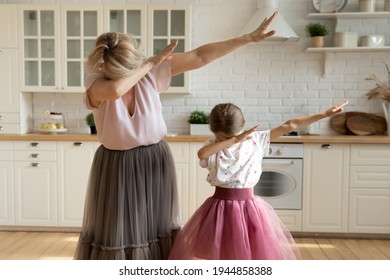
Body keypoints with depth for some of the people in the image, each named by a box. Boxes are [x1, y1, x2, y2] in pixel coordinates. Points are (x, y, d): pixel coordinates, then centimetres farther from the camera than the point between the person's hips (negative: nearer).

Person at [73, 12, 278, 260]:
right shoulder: (96, 82, -17)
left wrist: (249, 38, -12)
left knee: (156, 232, 15)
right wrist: (151, 63, -27)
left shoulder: (152, 73, -11)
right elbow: (115, 90, -42)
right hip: (117, 168, -2)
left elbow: (200, 56, -12)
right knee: (114, 235, 9)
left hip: (155, 163, 3)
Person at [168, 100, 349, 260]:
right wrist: (234, 139, -28)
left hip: (248, 207, 1)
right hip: (220, 207, 0)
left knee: (255, 253, 9)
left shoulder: (256, 140, -3)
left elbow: (290, 126, -4)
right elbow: (201, 154, -30)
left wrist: (325, 114, -3)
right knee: (215, 253, 10)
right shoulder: (212, 147, -6)